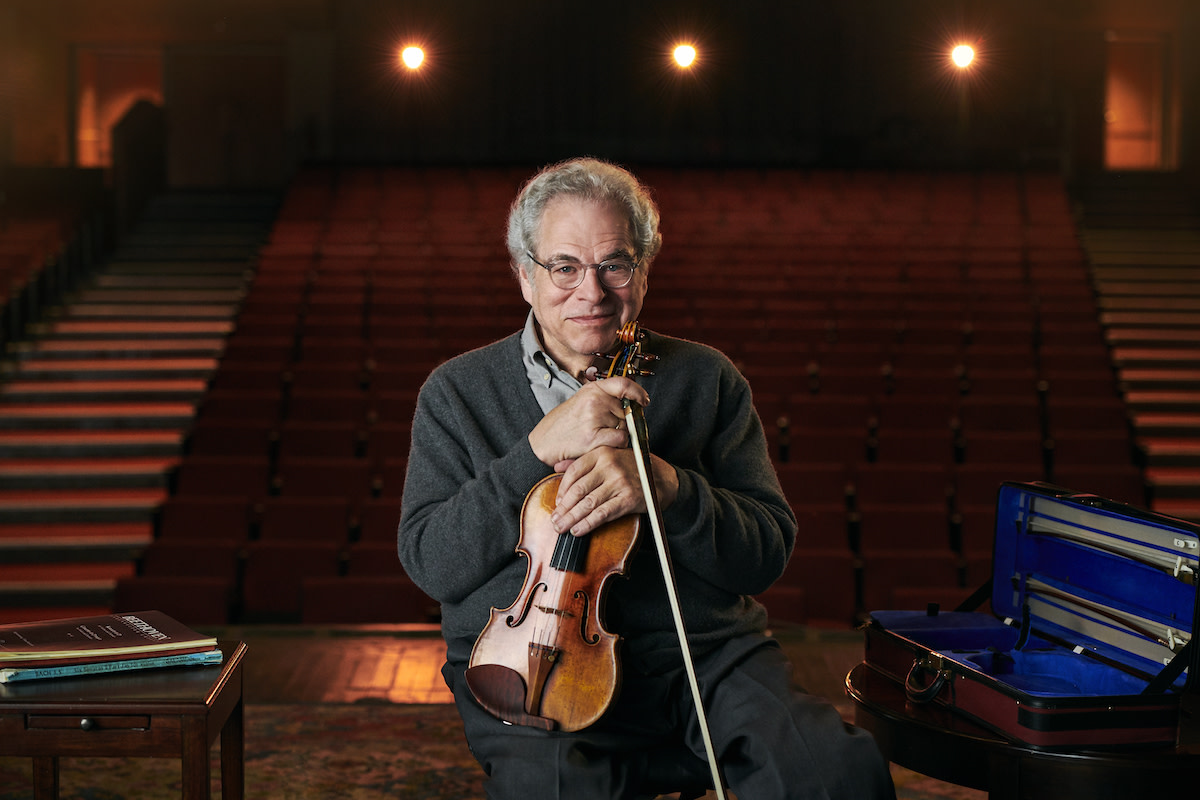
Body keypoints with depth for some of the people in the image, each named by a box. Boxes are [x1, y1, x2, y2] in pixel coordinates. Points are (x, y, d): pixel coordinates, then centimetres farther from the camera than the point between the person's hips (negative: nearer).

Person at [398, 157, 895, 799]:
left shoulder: (706, 380, 11)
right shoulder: (457, 392, 9)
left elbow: (767, 554, 3)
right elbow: (431, 563, -2)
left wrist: (664, 483, -16)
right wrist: (539, 448, -13)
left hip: (708, 656, 3)